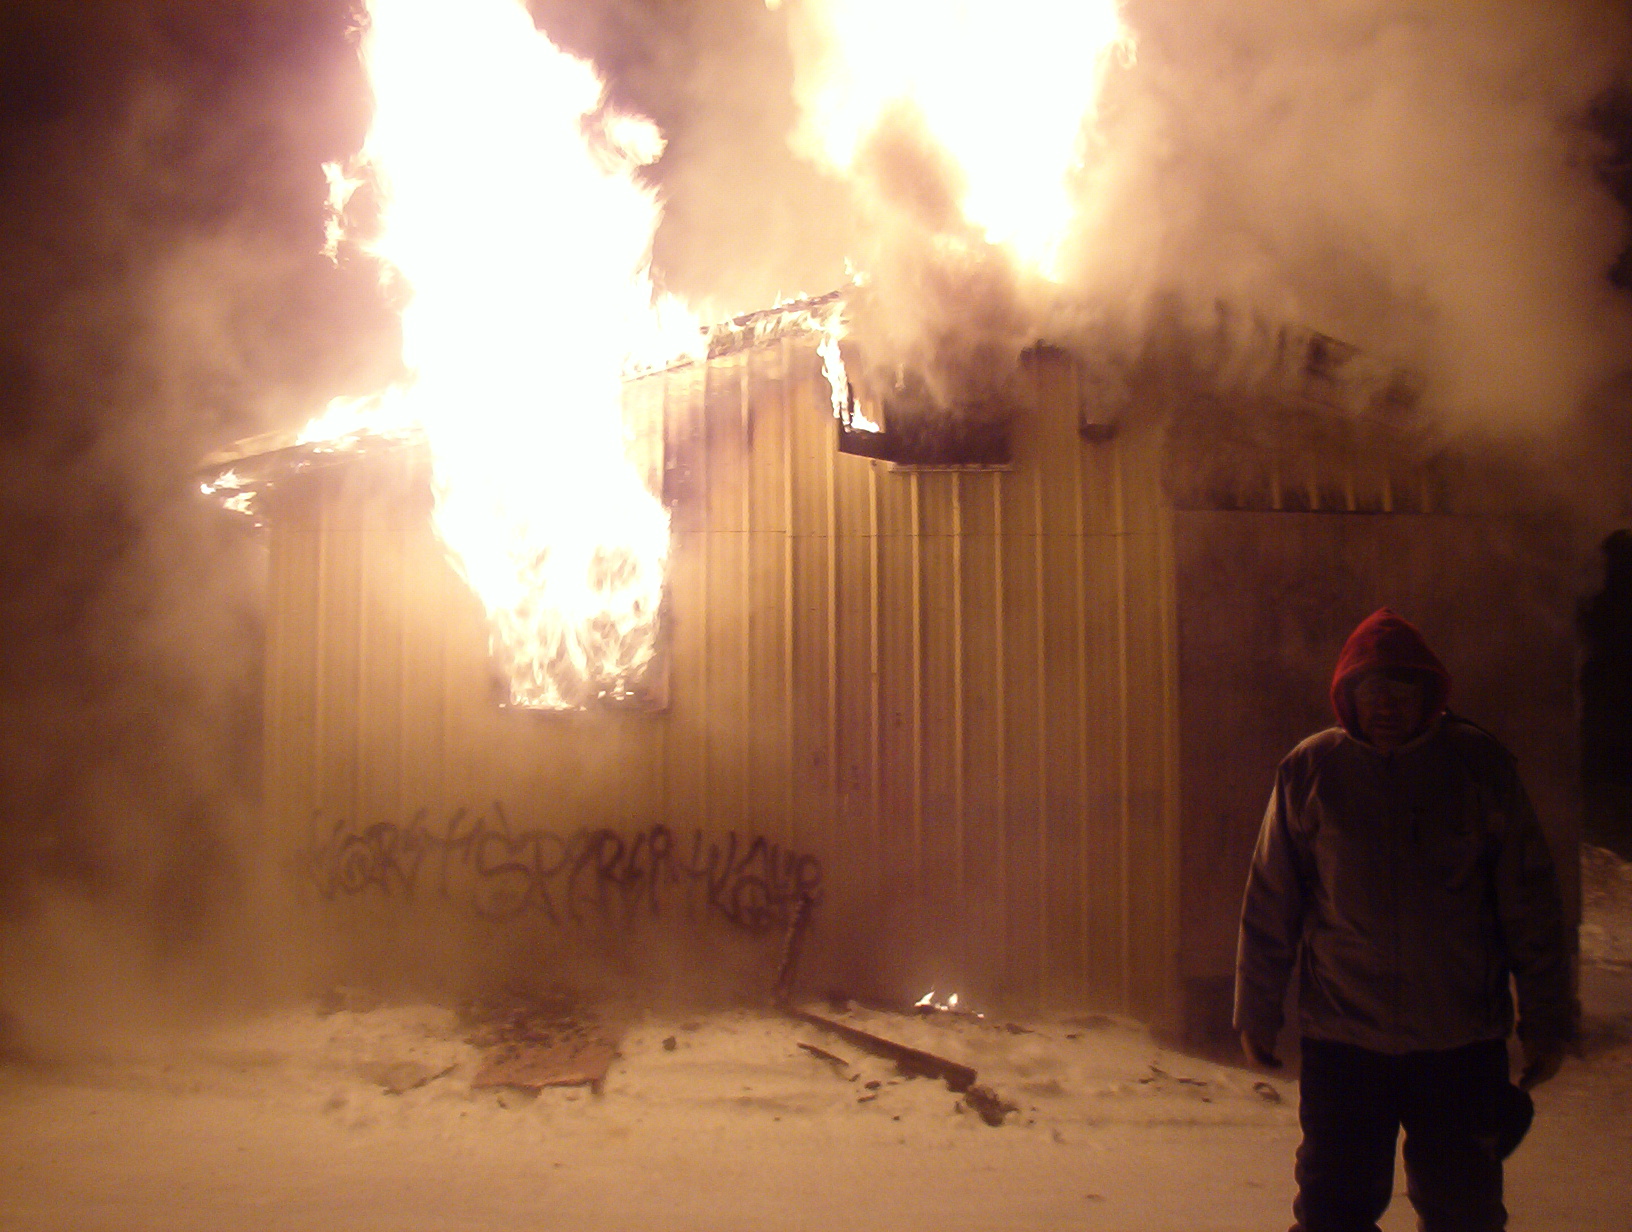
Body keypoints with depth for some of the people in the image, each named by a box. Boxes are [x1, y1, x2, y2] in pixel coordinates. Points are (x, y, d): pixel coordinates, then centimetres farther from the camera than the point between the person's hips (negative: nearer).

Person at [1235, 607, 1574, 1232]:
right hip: (1341, 1039, 0)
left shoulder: (1479, 762, -2)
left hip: (1464, 1042, 1)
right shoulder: (1310, 769, -3)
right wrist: (1256, 1012, 5)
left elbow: (1529, 901, 3)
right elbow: (1269, 903, 2)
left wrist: (1546, 1017, 5)